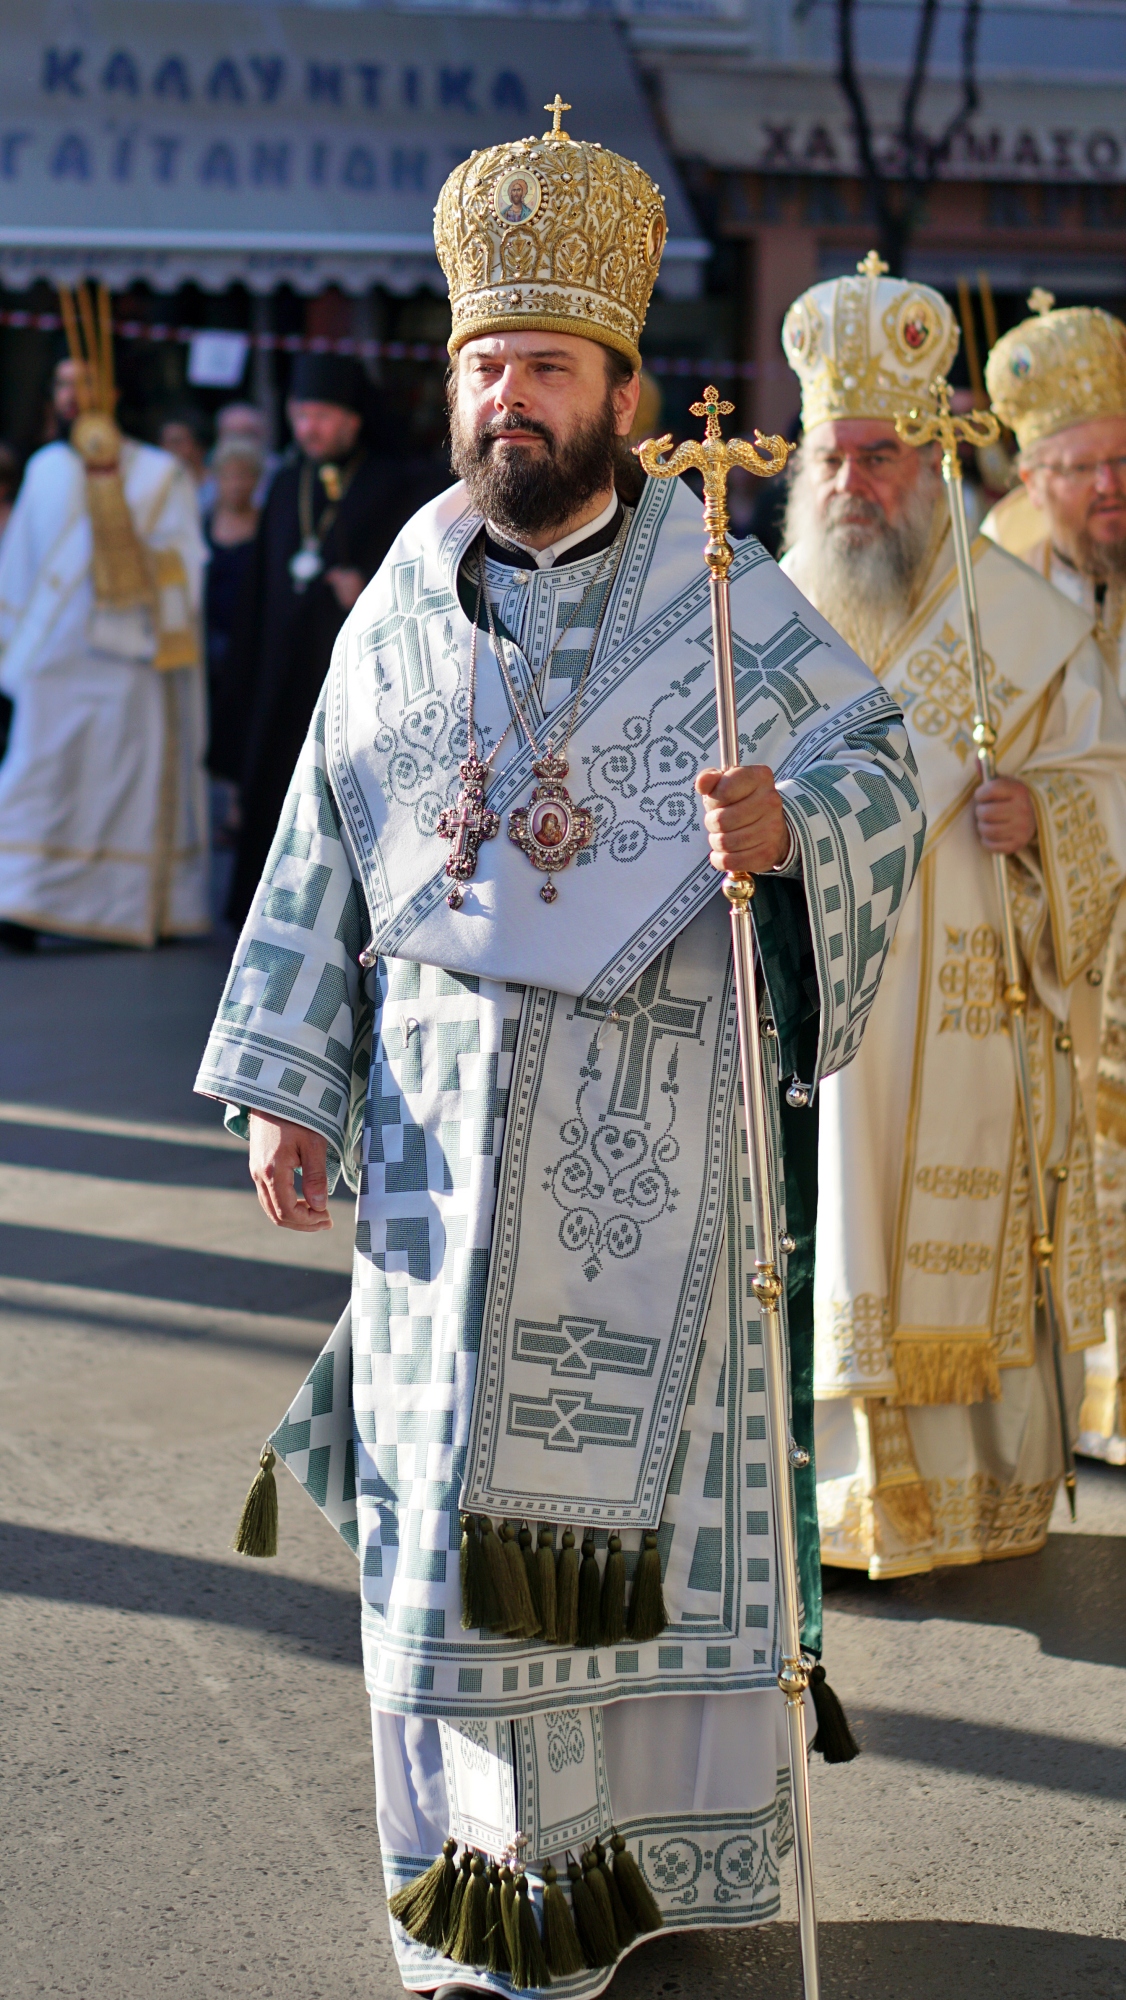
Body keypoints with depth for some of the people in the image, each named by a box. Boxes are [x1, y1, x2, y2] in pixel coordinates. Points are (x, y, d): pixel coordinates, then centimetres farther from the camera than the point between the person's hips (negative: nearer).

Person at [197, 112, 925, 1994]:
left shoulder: (720, 596, -1)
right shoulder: (399, 613, 7)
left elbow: (882, 757, -1)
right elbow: (323, 866, 9)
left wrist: (789, 825, -23)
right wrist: (282, 1085, 4)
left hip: (649, 1123, -2)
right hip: (447, 1123, 3)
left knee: (638, 1467, 3)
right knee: (451, 1480, 6)